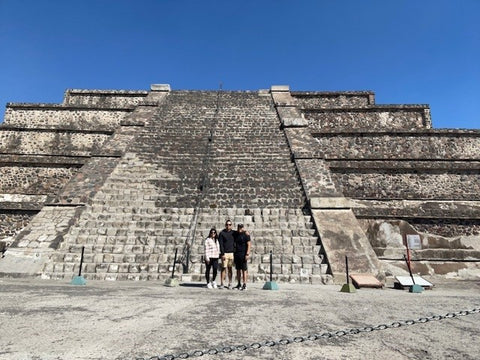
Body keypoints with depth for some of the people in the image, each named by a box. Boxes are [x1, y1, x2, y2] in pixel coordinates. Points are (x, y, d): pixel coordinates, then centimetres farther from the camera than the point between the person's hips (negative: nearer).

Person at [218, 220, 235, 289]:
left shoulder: (233, 233, 9)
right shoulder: (222, 233, -1)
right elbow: (221, 244, -6)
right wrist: (222, 254, -12)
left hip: (231, 253, 3)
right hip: (225, 253, -3)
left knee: (230, 268, 7)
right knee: (223, 268, -4)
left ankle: (230, 284, 11)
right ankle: (222, 284, 2)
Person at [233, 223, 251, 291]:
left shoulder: (246, 234, -6)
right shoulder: (235, 234, 10)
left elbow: (249, 244, -9)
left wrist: (247, 254, -17)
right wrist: (233, 253, 11)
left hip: (243, 254, -5)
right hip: (236, 254, 6)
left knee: (244, 269, -4)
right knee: (238, 269, 9)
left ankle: (244, 285, 0)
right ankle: (239, 284, 16)